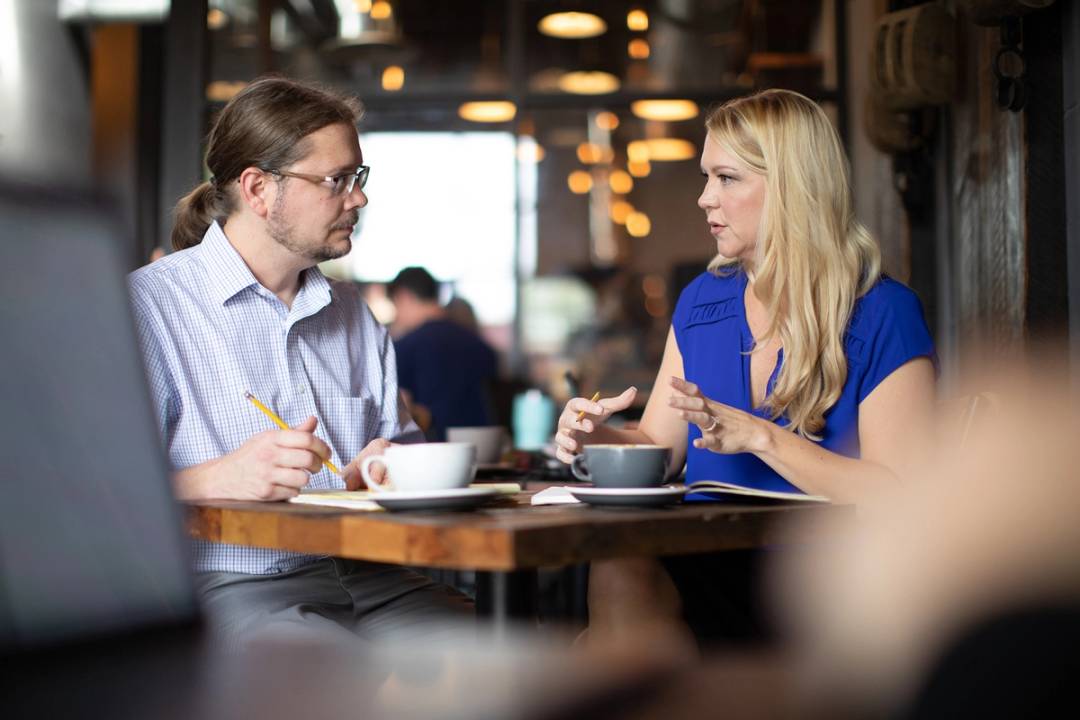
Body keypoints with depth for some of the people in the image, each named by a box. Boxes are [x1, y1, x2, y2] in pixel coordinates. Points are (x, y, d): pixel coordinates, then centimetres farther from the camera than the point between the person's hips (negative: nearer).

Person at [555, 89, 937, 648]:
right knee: (618, 570, -31)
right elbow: (659, 450, 16)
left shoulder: (882, 315, -6)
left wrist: (760, 437, -19)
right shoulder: (701, 303, 14)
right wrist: (600, 437, -7)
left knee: (624, 576, -31)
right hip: (708, 572, 5)